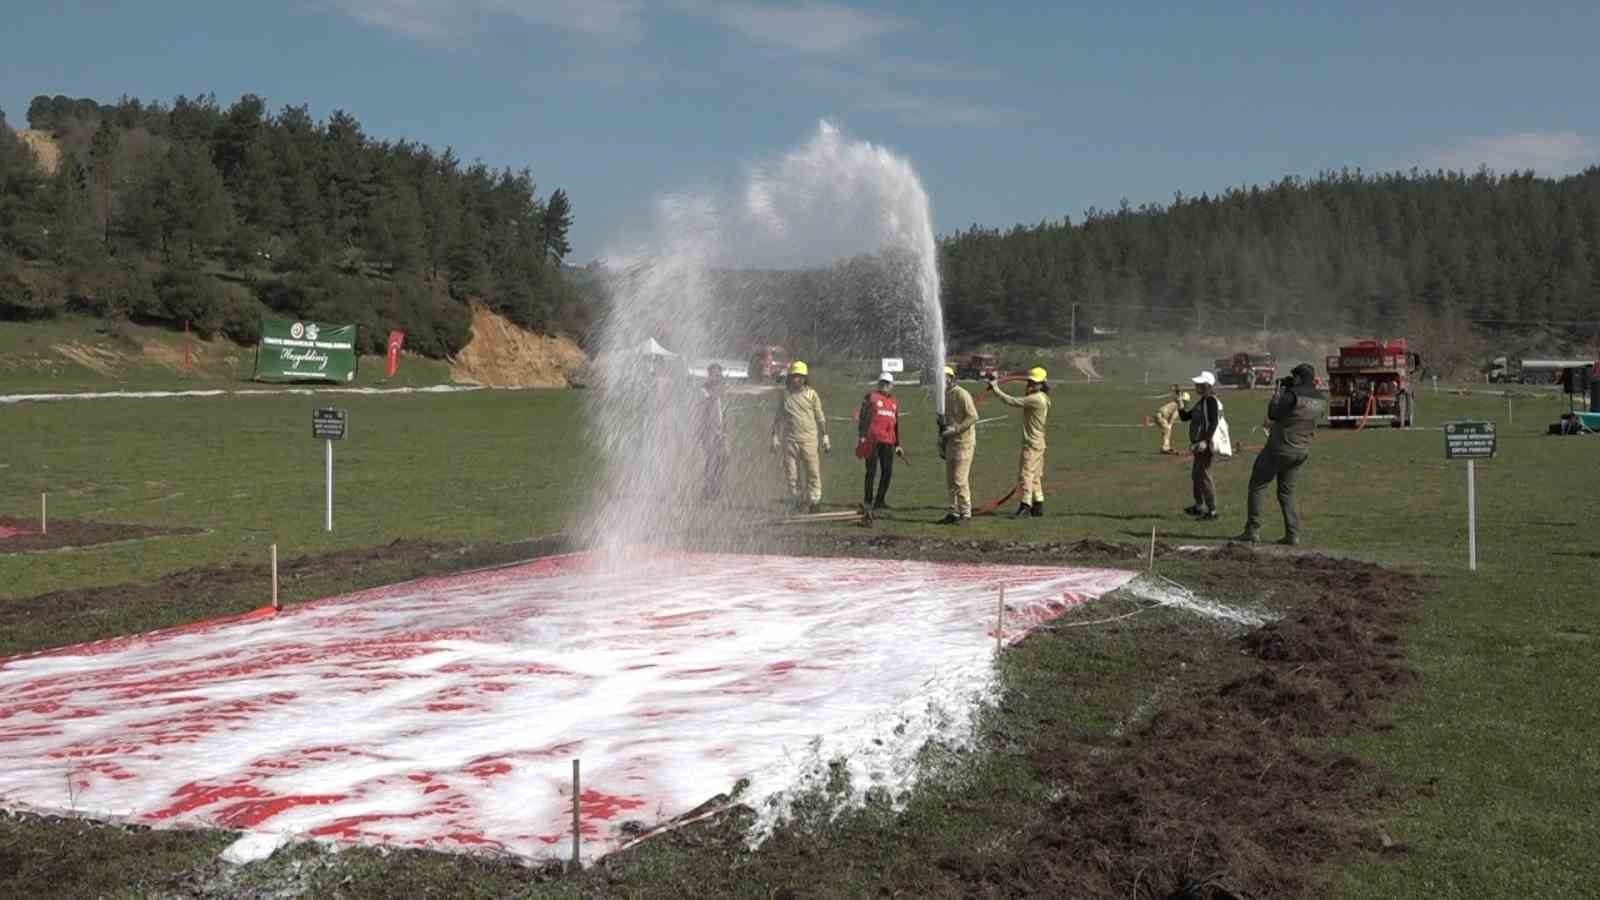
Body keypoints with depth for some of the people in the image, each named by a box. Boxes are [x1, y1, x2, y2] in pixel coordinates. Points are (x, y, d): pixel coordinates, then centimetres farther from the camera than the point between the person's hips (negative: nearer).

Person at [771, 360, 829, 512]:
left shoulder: (811, 394, 5)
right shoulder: (785, 395, 8)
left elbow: (820, 418, 9)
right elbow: (777, 417, 14)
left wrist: (825, 438, 7)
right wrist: (775, 437, 9)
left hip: (809, 438, -1)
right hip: (789, 439, 2)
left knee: (813, 471, -7)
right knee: (791, 472, 2)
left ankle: (815, 499, 0)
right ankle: (796, 501, 11)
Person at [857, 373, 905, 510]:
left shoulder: (894, 402, 20)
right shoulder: (871, 397, 3)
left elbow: (896, 425, 24)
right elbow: (863, 417, -2)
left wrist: (897, 444, 22)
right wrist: (862, 436, -11)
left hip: (888, 442, 6)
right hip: (873, 440, -6)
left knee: (888, 472, 5)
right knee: (872, 471, -5)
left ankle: (880, 500, 15)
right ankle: (867, 501, 2)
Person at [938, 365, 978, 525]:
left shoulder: (961, 394, -13)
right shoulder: (945, 396, 14)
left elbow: (973, 416, -18)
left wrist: (955, 429, -21)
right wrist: (942, 435, 16)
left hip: (964, 442, -9)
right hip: (951, 443, 9)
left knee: (959, 479, -10)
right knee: (950, 480, 9)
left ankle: (965, 513, -3)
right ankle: (954, 512, 16)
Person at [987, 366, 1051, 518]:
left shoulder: (1036, 399, -20)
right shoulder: (1042, 398, 12)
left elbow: (1012, 401, -22)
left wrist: (996, 389, -18)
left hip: (1032, 443, -10)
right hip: (1037, 443, 10)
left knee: (1025, 474, -8)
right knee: (1035, 475, 15)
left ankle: (1025, 506, -7)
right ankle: (1038, 505, 21)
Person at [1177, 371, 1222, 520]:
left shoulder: (1211, 400, -12)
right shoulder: (1201, 401, 17)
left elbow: (1214, 422, -20)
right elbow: (1185, 417, 21)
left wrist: (1206, 440, -26)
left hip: (1206, 444, -10)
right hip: (1199, 444, 10)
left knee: (1204, 474, -9)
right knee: (1195, 475, 19)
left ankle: (1212, 510, -5)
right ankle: (1199, 506, 32)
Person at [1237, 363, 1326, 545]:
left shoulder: (1294, 394, -18)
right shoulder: (1322, 400, 4)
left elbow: (1273, 414, -13)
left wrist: (1279, 391, -2)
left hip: (1279, 449, -7)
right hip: (1301, 452, 7)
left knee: (1257, 486, 3)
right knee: (1286, 492, 15)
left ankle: (1252, 531, -2)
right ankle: (1292, 535, 6)